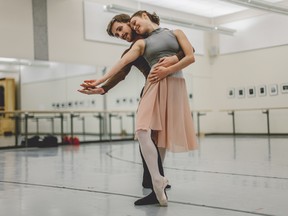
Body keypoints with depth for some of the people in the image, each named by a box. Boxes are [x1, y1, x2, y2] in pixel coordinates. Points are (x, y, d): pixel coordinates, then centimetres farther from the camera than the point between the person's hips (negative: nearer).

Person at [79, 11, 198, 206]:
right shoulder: (142, 43, 17)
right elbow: (123, 61, 4)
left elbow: (191, 57, 3)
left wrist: (167, 70, -7)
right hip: (154, 86, 1)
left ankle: (158, 177, 8)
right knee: (143, 130, -20)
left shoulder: (175, 32, 15)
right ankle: (158, 180, -16)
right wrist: (101, 80, -8)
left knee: (165, 134, -4)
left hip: (176, 85, -1)